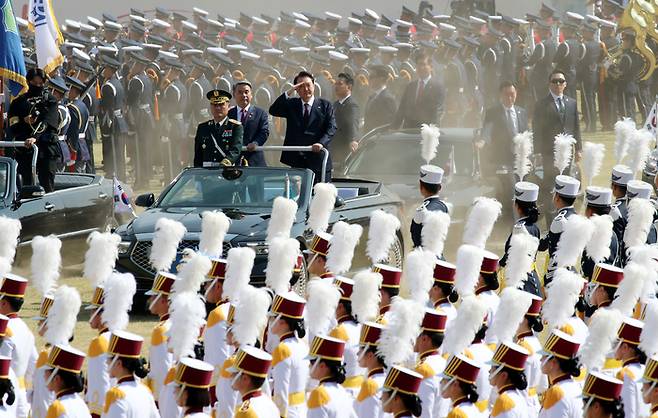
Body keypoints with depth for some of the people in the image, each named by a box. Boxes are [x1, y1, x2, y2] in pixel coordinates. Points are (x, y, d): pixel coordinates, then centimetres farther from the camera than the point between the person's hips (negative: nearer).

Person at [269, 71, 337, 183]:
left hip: (317, 158, -1)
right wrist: (289, 92, -9)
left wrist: (322, 143, -20)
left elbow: (331, 128, -2)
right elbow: (273, 111, -2)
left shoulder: (325, 105, 7)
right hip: (296, 159, 1)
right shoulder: (291, 105, 13)